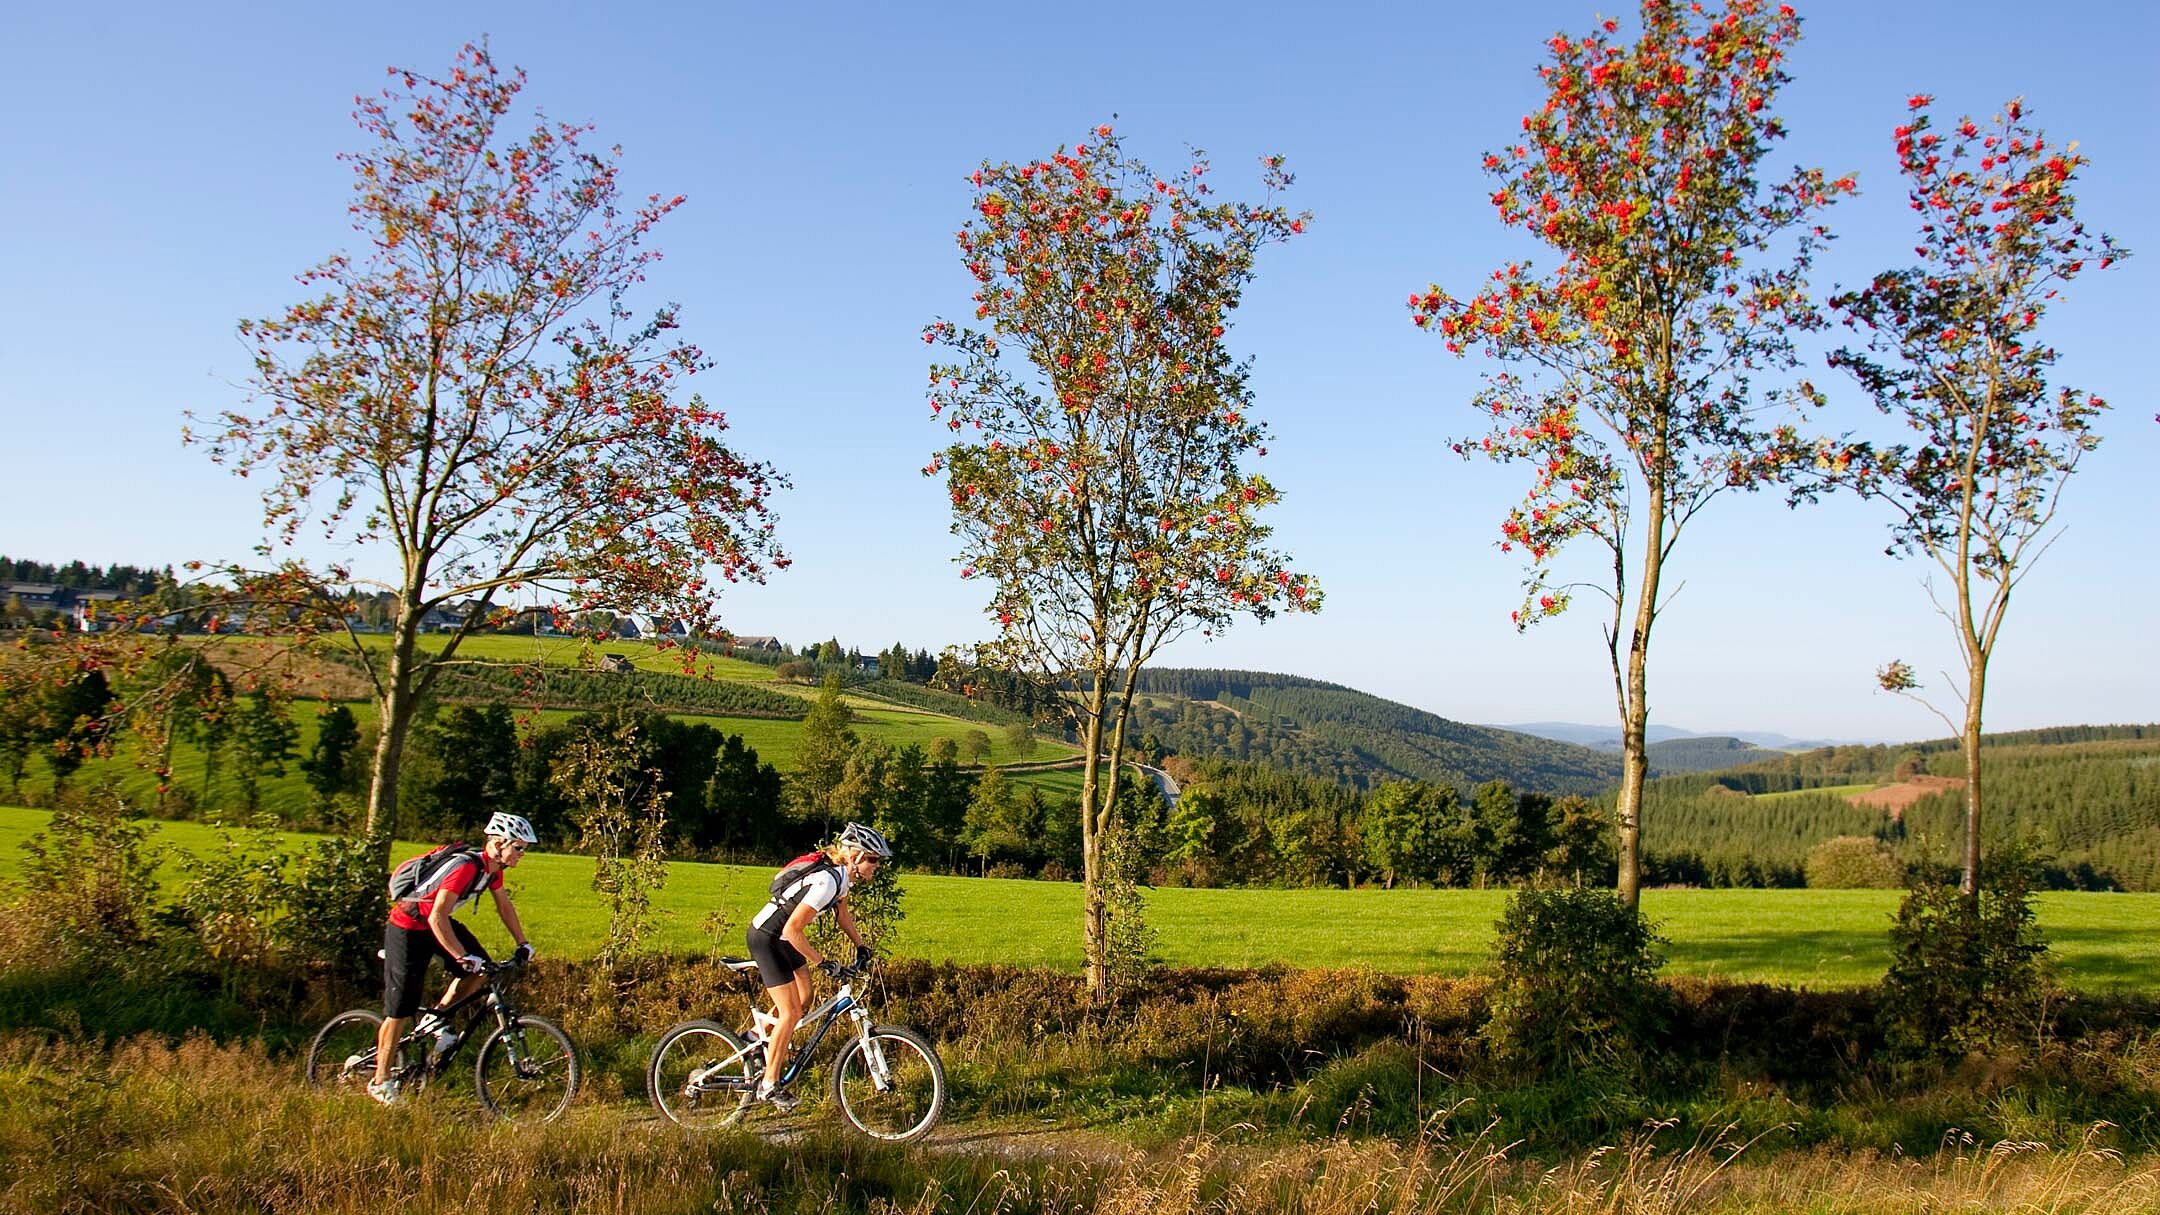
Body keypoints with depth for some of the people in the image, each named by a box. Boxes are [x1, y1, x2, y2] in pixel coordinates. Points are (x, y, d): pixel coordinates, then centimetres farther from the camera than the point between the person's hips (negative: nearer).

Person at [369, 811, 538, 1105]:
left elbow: (504, 904, 10)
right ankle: (381, 1082, 10)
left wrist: (523, 944, 7)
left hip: (436, 923, 8)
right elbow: (437, 917, -35)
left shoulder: (493, 867, -5)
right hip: (408, 929, -8)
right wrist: (463, 956, -36)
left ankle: (437, 1015, 13)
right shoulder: (465, 867, -32)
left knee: (481, 971, -7)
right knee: (400, 1010, -3)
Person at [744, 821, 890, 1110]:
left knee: (804, 999, 12)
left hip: (783, 939, 9)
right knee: (791, 1013, -7)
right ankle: (769, 1086, 5)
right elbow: (793, 930, -30)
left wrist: (861, 946, 10)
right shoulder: (826, 881, -31)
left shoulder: (843, 874, -3)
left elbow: (842, 912, 16)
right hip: (766, 938, -9)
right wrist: (823, 962, -23)